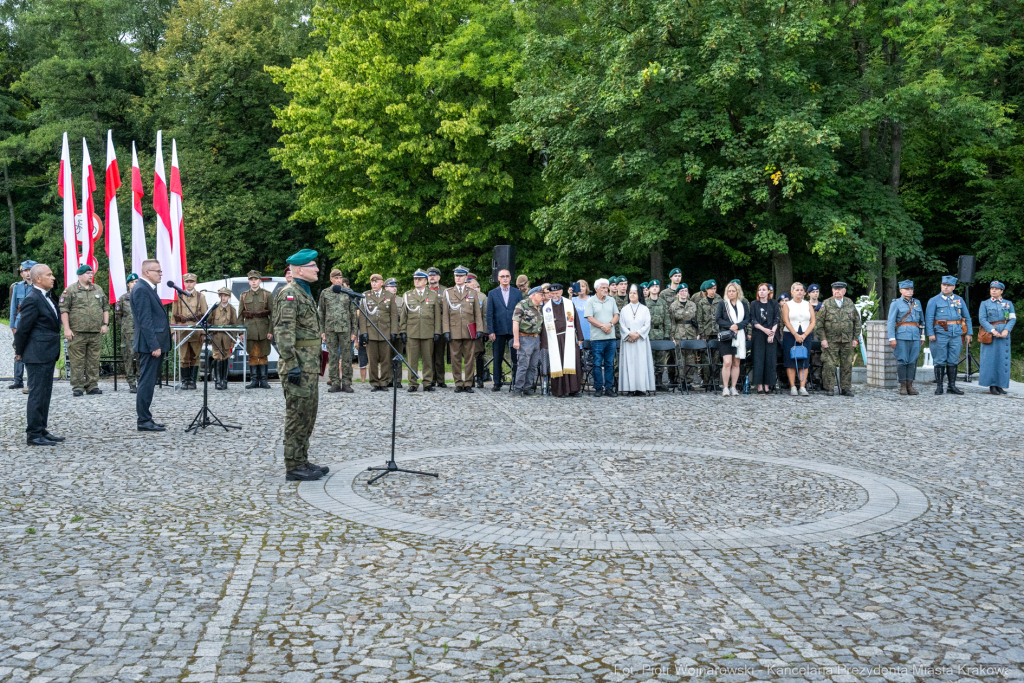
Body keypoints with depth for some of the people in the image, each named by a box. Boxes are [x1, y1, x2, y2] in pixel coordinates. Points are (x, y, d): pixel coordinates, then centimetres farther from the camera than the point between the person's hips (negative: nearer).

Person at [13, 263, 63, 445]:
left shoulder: (45, 297, 14)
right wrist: (19, 353, -6)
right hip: (37, 355, -9)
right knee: (37, 394, -3)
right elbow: (22, 328, -15)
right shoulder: (32, 299, -16)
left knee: (45, 394, 14)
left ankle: (42, 430, 23)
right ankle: (34, 435, 3)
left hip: (48, 355, 9)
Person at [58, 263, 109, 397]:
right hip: (77, 333, -4)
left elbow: (106, 308, 20)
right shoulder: (70, 291, 1)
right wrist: (67, 329, -10)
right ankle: (78, 387, 3)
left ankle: (92, 385, 12)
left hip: (96, 333, 4)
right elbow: (64, 310, -3)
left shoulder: (99, 290, 16)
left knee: (94, 360, 6)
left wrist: (105, 324, 8)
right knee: (77, 361, -2)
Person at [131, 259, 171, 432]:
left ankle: (145, 419, 20)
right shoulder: (141, 290, -13)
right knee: (147, 383, -5)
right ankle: (143, 421, -1)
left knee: (149, 383, 13)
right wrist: (154, 346, -22)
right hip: (150, 345, -10)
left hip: (155, 344, 10)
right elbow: (145, 321, -19)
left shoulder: (149, 289, 19)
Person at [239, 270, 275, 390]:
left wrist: (271, 331, -8)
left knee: (263, 355, 3)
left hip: (263, 329, -1)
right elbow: (240, 316, 9)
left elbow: (272, 314, -1)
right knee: (252, 355, 4)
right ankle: (254, 380, 9)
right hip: (249, 329, 2)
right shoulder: (244, 296, 9)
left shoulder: (267, 295, 3)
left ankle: (263, 380, 8)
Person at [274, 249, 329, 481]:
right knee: (297, 415, -5)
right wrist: (292, 365, -24)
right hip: (299, 364, -10)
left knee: (308, 414, 14)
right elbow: (284, 332, -20)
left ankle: (302, 461, 23)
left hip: (310, 364, 10)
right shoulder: (289, 294, -13)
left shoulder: (305, 292, 18)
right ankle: (293, 467, 2)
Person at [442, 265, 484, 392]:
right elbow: (445, 314, 6)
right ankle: (458, 384, 8)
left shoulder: (473, 293, 11)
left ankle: (468, 384, 5)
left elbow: (477, 313, 9)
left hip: (469, 332, 0)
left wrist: (479, 329, 0)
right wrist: (446, 331, -2)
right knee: (456, 358, 1)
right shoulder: (448, 293, 10)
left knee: (469, 358, 0)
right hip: (454, 331, 0)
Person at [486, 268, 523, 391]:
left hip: (514, 330, 0)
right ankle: (497, 384, 12)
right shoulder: (492, 293, 7)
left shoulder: (517, 293, 9)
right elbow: (489, 314, 4)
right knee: (497, 359, 4)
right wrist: (491, 331, -4)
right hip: (498, 330, 0)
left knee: (516, 358, -2)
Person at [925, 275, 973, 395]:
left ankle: (952, 386, 12)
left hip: (956, 335, 3)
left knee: (953, 361, 6)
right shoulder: (934, 300, 4)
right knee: (940, 361, 0)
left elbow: (967, 317, 17)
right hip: (940, 334, -3)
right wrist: (930, 333, -13)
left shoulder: (959, 300, 14)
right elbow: (928, 318, -3)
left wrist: (968, 333, 9)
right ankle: (939, 386, 5)